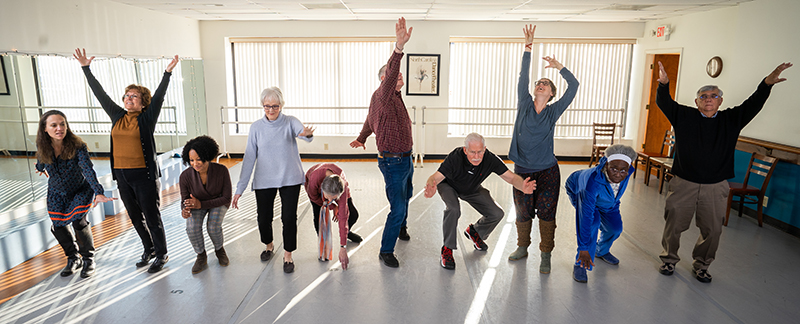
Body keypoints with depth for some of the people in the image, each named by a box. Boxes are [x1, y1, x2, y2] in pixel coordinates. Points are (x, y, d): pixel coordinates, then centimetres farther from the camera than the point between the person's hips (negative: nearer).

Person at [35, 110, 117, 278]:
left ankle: (88, 260, 7)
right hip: (57, 192, 4)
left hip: (81, 190, -4)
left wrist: (98, 193, -53)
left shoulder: (77, 146, -29)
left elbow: (88, 169, -41)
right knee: (58, 226, 4)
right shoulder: (42, 146, -16)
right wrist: (40, 168, 30)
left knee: (78, 222, -14)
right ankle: (73, 259, 27)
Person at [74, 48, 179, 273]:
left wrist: (168, 73, -26)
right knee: (135, 217, 16)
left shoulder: (147, 118, -4)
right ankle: (149, 249, 33)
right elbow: (100, 93, 13)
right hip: (122, 175, 6)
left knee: (152, 217, 1)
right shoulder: (117, 116, 9)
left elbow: (159, 95, -15)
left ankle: (161, 255, 15)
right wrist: (86, 68, 13)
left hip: (144, 175, -6)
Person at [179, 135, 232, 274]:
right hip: (196, 204, 2)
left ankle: (220, 250, 7)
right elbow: (184, 200, -10)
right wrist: (185, 210, -35)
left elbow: (226, 198, -21)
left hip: (218, 202, -1)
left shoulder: (222, 171, -29)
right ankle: (201, 257, 3)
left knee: (213, 226, -27)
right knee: (192, 228, -26)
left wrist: (201, 204, -32)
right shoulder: (185, 176, -25)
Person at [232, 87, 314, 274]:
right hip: (264, 180, 2)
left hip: (290, 179, -1)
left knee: (289, 218, -3)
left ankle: (288, 255, 19)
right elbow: (249, 158, 0)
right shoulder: (256, 128, 0)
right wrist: (239, 188, -3)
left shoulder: (290, 122, -4)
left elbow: (302, 131, -27)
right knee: (264, 218, 7)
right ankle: (269, 246, 39)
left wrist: (307, 134, -54)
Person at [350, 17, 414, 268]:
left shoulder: (394, 98, 11)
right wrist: (399, 47, -53)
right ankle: (386, 252, 8)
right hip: (392, 162, -10)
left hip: (405, 158, 10)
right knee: (398, 207, -7)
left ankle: (401, 226, 54)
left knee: (406, 195, 28)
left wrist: (361, 138, 22)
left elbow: (370, 120, 24)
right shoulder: (382, 96, -19)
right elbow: (390, 75, -41)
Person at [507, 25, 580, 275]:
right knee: (522, 213, 11)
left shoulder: (553, 111, 0)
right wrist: (528, 49, -10)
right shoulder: (525, 106, 1)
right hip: (522, 170, 1)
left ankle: (546, 256, 15)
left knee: (546, 214, 1)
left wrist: (558, 66, -3)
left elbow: (574, 86, -5)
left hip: (547, 172, -1)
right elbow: (523, 78, -7)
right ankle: (522, 247, 31)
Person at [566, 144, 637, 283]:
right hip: (579, 192, -6)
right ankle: (580, 264, -14)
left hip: (605, 199, 6)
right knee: (593, 222, -28)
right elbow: (586, 216, -46)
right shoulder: (593, 181, -48)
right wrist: (584, 248, -44)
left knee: (615, 227, 4)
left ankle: (602, 251, 36)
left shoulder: (627, 171, -32)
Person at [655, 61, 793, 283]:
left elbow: (753, 105, -2)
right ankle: (669, 259, 24)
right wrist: (664, 84, -26)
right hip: (684, 183, -2)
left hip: (715, 187, 2)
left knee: (712, 230, 9)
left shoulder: (731, 119, 7)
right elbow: (663, 102, -6)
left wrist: (767, 84, -19)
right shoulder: (684, 116, 1)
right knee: (674, 224, 5)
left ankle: (701, 265, 28)